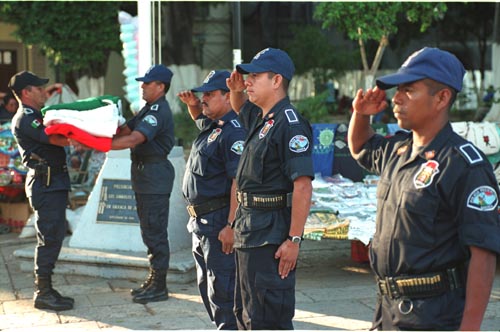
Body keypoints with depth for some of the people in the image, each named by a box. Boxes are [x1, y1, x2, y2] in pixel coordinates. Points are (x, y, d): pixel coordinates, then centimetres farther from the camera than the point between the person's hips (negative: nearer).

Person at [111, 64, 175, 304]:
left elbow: (133, 140, -28)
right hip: (144, 176, 10)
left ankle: (159, 287, 2)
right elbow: (125, 129, 12)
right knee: (150, 231, 15)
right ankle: (153, 280, 24)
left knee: (155, 232, -5)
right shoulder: (149, 109, 16)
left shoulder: (159, 111, -17)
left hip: (155, 177, -10)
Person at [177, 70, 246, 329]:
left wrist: (231, 226, -28)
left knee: (222, 289, -7)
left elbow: (240, 181, -24)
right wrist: (192, 104, 15)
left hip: (218, 223, -11)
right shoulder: (211, 125, 12)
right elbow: (199, 117, 38)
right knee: (206, 287, 18)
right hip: (201, 222, 11)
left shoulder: (234, 132, -18)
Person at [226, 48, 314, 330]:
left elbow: (303, 186, -24)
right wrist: (236, 90, 13)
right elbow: (240, 108, 37)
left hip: (272, 235, -10)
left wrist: (294, 240, -25)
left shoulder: (290, 124, -18)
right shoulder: (261, 118, 11)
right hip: (250, 232, 10)